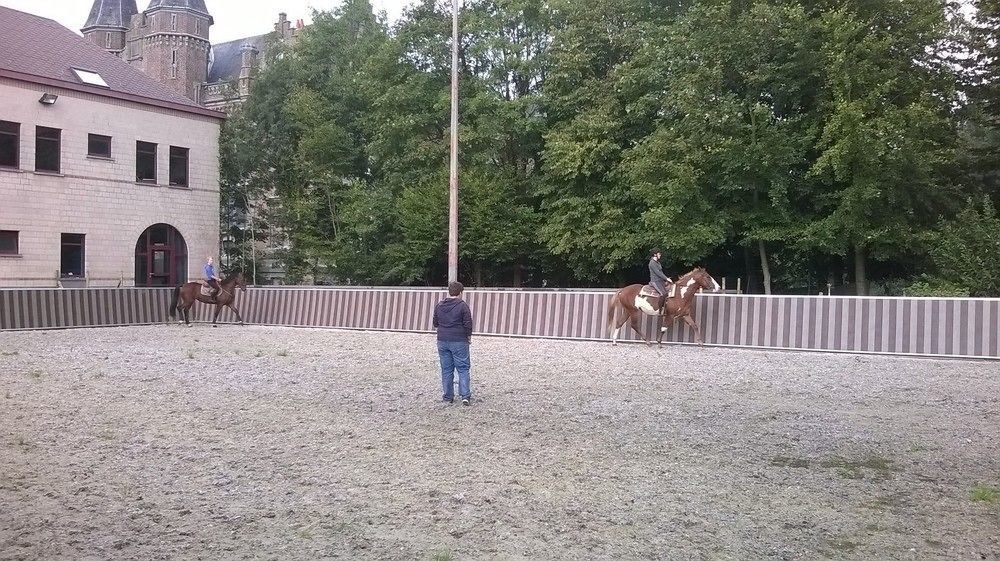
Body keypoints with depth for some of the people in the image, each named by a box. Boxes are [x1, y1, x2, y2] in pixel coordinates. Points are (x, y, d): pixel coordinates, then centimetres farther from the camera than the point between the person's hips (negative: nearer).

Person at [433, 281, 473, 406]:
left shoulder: (439, 305, 7)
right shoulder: (462, 305, -9)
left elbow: (435, 324, 13)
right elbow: (468, 324, -9)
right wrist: (469, 336, 6)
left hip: (442, 341, 4)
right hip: (459, 341, -4)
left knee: (446, 370, 10)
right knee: (463, 368, 2)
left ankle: (448, 397, 13)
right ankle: (465, 396, -6)